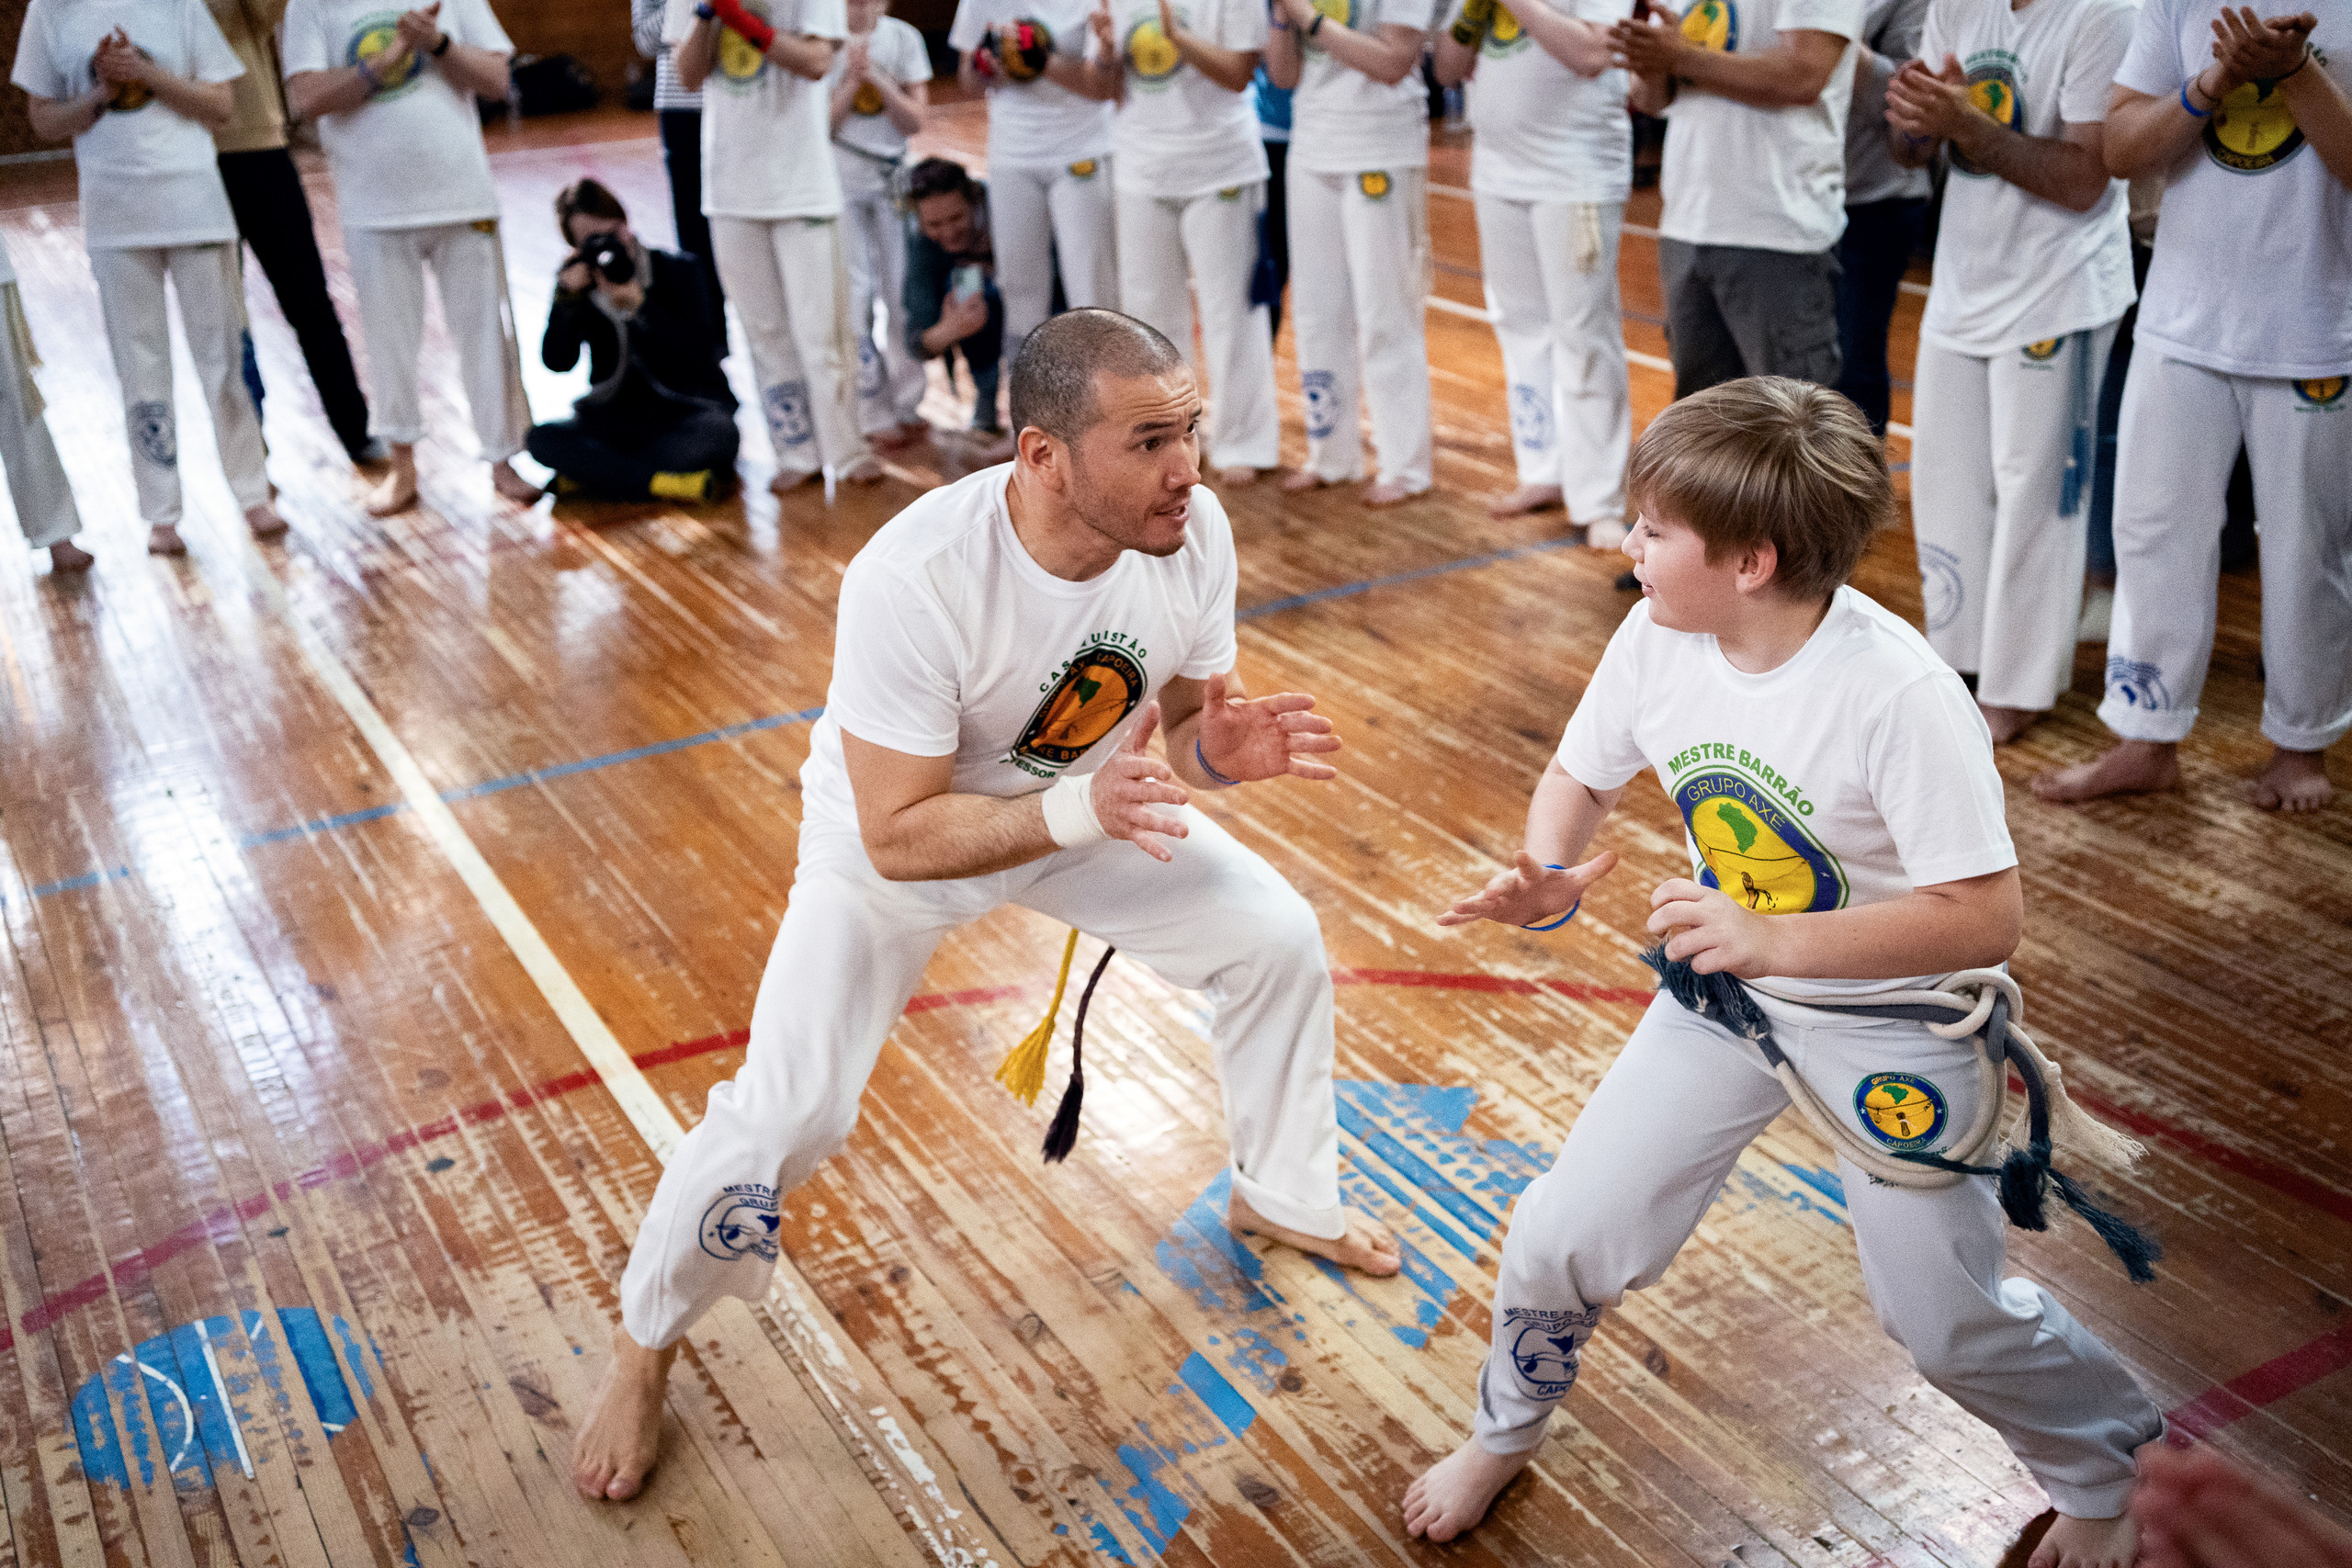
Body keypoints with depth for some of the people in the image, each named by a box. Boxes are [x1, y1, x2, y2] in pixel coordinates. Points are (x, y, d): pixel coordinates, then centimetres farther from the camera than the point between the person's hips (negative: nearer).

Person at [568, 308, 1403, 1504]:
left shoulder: (1193, 531, -24)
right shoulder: (913, 579, -39)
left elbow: (1184, 717, -8)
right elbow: (898, 837, -34)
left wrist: (1216, 749, -32)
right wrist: (1079, 812, -46)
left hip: (1094, 801, 5)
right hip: (897, 836, -5)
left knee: (1278, 939, 3)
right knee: (786, 1112, -10)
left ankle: (1282, 1198, 31)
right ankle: (643, 1345, 20)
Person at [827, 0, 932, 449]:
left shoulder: (903, 38, 0)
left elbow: (915, 120, -3)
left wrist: (879, 80, -17)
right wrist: (852, 80, -20)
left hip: (892, 172, 3)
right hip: (839, 175, -3)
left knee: (902, 286, 5)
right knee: (856, 288, -5)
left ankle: (906, 407, 15)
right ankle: (874, 415, -1)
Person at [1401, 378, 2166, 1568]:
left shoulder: (1901, 696, -31)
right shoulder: (1656, 639, -14)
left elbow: (1986, 918, -30)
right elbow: (1579, 778, 2)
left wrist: (1771, 940, -40)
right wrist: (1548, 877, -21)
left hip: (1897, 1015, -4)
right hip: (1730, 984, 5)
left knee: (1943, 1317, 7)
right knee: (1565, 1235, 2)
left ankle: (2100, 1467, 41)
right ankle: (1505, 1433, 33)